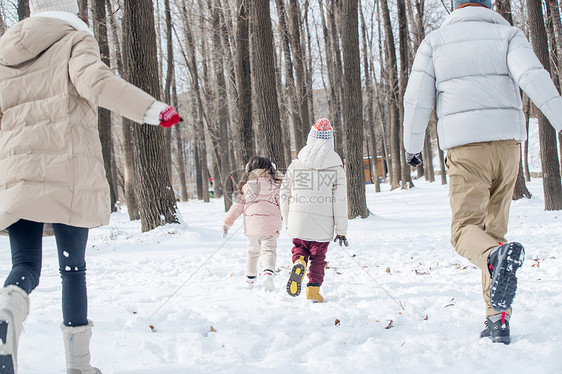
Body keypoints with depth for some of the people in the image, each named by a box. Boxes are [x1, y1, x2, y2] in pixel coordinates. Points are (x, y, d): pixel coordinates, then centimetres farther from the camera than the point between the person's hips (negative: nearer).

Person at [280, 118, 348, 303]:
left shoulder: (296, 164, 2)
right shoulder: (336, 167, -3)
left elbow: (284, 194, 6)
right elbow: (340, 201, -5)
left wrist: (287, 221, 19)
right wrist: (341, 230, 1)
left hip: (298, 219, 1)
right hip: (323, 224, -1)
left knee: (299, 247, 23)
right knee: (318, 256, 16)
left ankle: (299, 263, -8)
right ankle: (313, 289, 9)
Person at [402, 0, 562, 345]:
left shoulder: (435, 42, 11)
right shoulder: (507, 34, 8)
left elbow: (416, 99, 6)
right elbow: (532, 75, -10)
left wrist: (412, 147, 18)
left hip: (464, 146, -2)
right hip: (507, 139, 2)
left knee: (466, 228, -2)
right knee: (495, 228, 12)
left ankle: (497, 256, -39)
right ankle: (499, 320, 6)